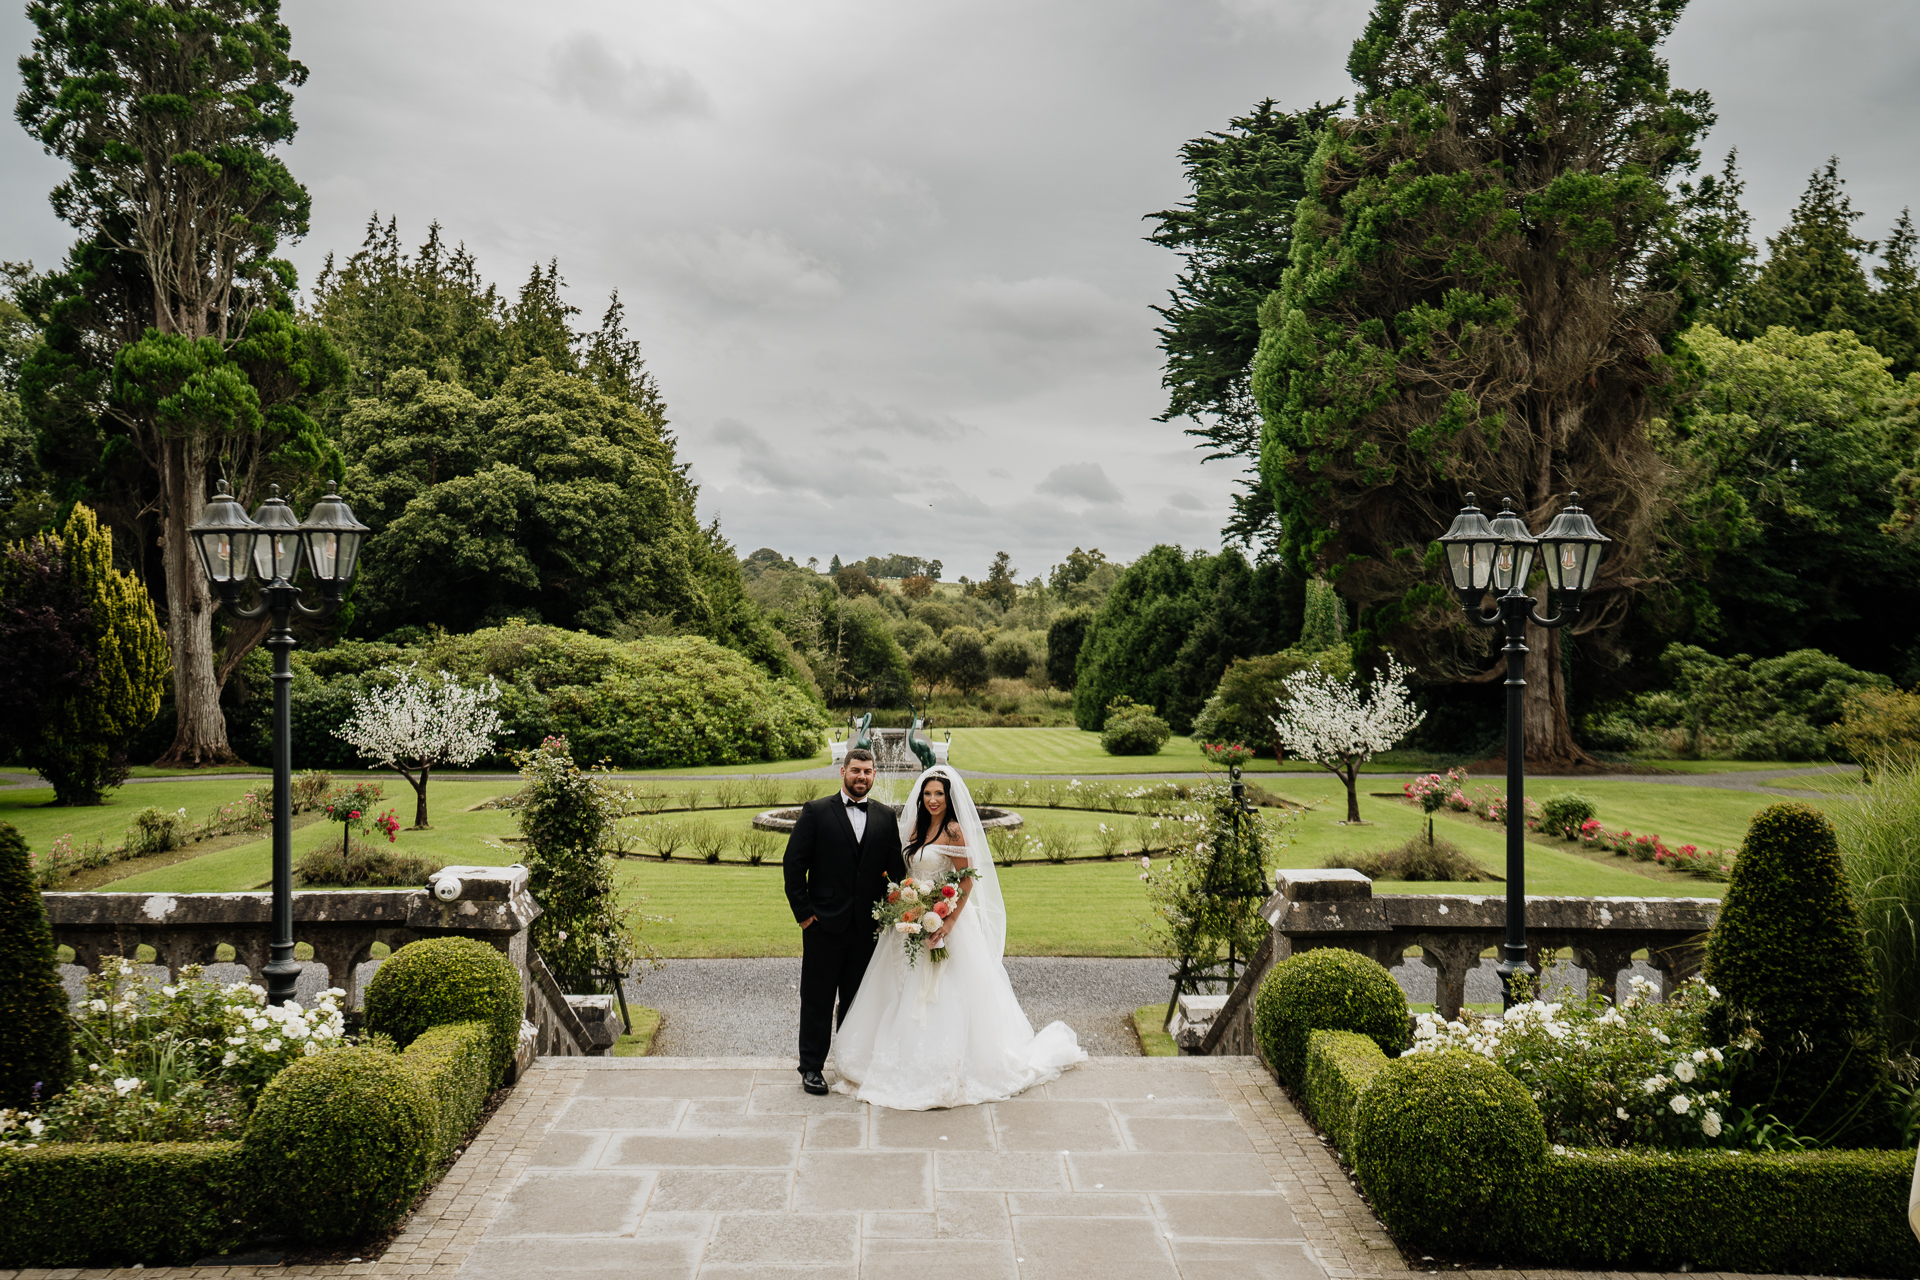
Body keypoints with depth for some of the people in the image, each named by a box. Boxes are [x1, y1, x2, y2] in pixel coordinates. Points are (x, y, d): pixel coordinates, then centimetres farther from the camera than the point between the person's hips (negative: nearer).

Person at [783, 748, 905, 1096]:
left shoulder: (885, 817, 7)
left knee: (857, 1000, 11)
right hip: (824, 924, -3)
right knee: (817, 999, 6)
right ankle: (811, 1068, 17)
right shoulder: (816, 812, -2)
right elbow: (794, 864, -4)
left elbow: (896, 870, 8)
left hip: (868, 926, 3)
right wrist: (803, 911, -8)